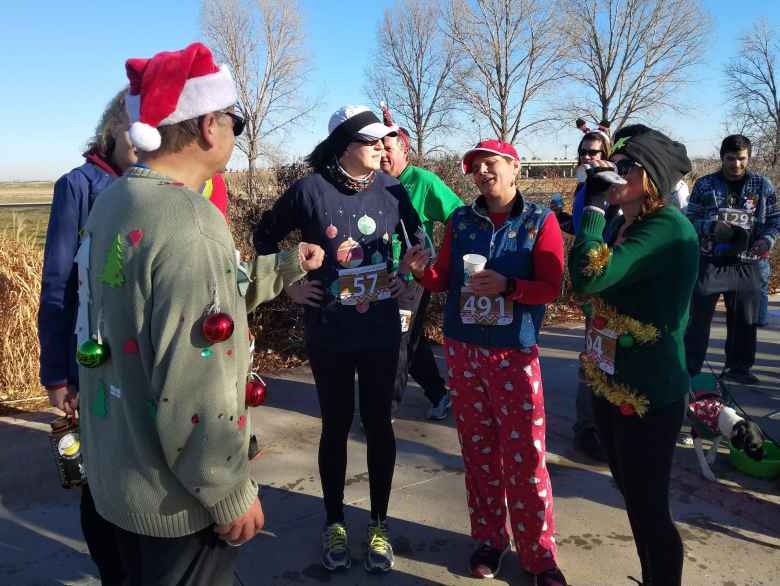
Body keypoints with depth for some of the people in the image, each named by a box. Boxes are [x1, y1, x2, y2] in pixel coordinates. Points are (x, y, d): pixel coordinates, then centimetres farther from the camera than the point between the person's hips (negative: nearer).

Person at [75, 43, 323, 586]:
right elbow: (194, 392, -29)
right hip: (176, 496, -9)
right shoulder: (189, 226, -27)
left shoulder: (114, 203, 3)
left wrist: (286, 266, 18)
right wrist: (232, 494, -17)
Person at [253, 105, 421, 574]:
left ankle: (379, 525, 28)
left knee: (378, 422, 10)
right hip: (328, 334, -2)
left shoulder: (391, 189, -1)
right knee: (336, 425, 10)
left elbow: (417, 235, 17)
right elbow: (265, 236, 3)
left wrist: (408, 277, 6)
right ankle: (335, 524, 30)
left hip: (381, 331, 2)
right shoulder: (310, 190, -9)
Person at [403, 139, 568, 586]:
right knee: (478, 450, 12)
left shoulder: (540, 221, -4)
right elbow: (445, 281, 8)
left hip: (514, 355, -3)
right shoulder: (461, 220, 6)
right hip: (462, 350, 4)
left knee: (525, 457, -1)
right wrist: (422, 271, -12)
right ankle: (489, 539, 29)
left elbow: (552, 287, -8)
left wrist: (507, 285, -23)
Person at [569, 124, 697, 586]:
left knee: (649, 509, 4)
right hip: (609, 384, 9)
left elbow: (590, 275, -30)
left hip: (649, 396, -9)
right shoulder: (623, 225, 8)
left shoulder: (669, 227, -19)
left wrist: (596, 206, -20)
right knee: (634, 497, 23)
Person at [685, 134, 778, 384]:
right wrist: (711, 227, -16)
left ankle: (738, 367, 26)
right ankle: (689, 367, 9)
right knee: (698, 316, -1)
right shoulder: (705, 184, 2)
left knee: (744, 319, 10)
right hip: (709, 261, -2)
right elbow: (690, 219, 3)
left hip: (747, 264, 2)